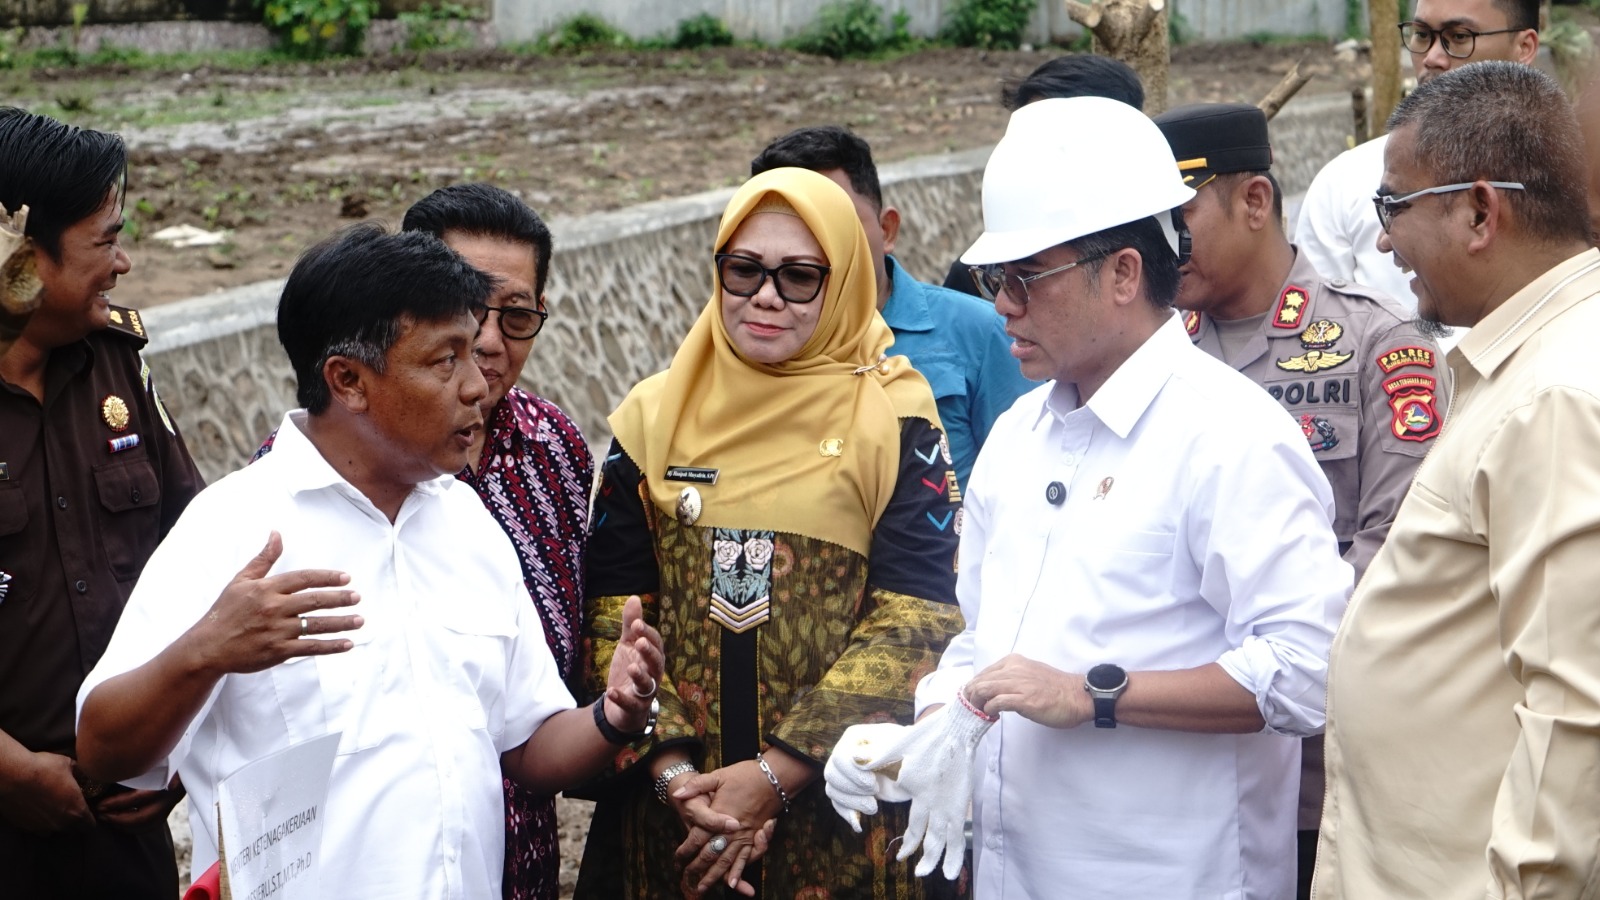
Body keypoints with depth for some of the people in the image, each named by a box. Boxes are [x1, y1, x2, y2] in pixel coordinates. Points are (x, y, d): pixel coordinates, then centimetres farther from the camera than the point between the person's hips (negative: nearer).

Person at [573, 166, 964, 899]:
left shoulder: (892, 420, -3)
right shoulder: (652, 417, 5)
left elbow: (916, 621, -10)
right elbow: (615, 615, 1)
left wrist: (775, 774, -16)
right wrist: (670, 769, -13)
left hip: (843, 810, -2)